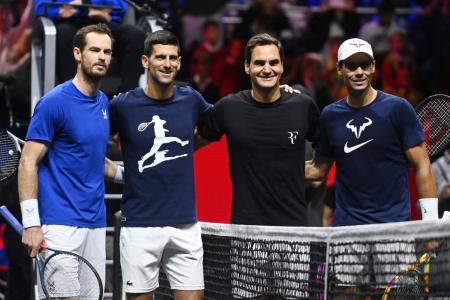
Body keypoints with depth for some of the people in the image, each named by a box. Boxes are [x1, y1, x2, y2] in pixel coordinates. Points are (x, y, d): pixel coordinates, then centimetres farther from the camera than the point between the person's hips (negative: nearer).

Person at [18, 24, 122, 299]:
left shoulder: (104, 102, 13)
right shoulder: (54, 102, -10)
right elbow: (28, 163, -12)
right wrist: (31, 223, -18)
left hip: (96, 223, 7)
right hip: (61, 223, -7)